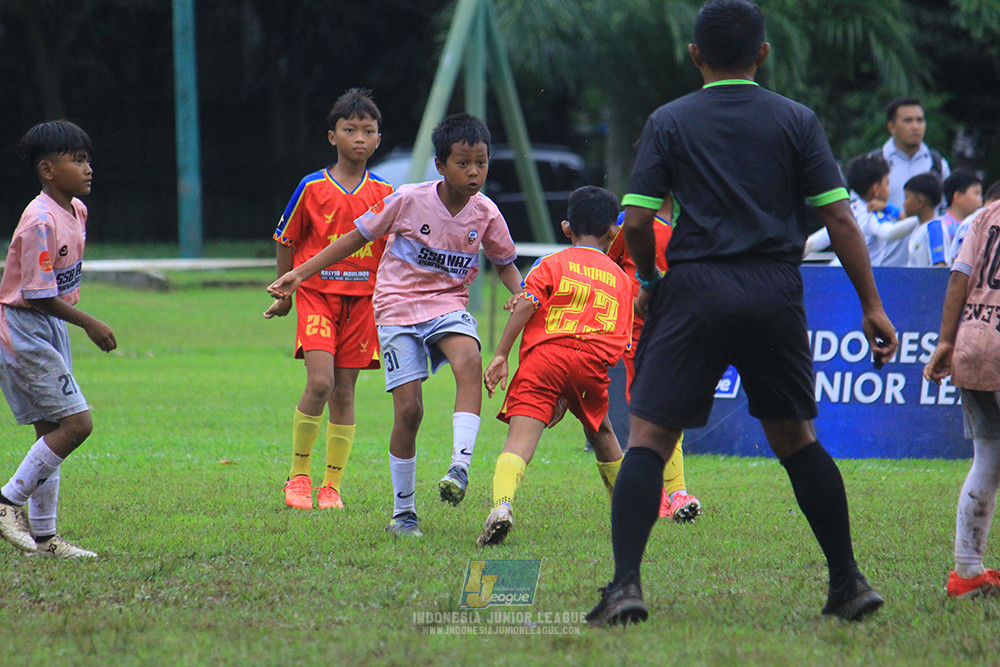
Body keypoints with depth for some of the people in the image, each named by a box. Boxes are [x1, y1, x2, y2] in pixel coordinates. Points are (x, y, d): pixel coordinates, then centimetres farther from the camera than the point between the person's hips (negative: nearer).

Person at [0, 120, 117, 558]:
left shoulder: (76, 210, 7)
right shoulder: (40, 222, -22)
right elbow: (38, 295, -22)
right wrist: (89, 324, -17)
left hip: (51, 328, 9)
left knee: (52, 432, 9)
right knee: (76, 423, -13)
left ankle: (43, 536, 13)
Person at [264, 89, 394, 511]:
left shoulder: (385, 195, 5)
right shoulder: (312, 188, -2)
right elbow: (288, 241, 8)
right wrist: (283, 293, 9)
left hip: (362, 299, 2)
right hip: (317, 293, -2)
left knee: (344, 391, 3)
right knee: (320, 382, -17)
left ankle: (332, 486, 10)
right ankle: (299, 475, -1)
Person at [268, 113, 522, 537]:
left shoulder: (486, 214, -3)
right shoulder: (408, 201, -12)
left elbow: (505, 263, 16)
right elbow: (357, 237, 0)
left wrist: (522, 295, -5)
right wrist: (299, 274, -2)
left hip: (448, 305, 2)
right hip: (398, 307, -2)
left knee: (469, 360, -33)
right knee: (408, 409, -11)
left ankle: (460, 468, -37)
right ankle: (403, 512, 6)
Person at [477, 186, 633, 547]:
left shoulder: (552, 264, 16)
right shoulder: (621, 278, 24)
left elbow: (526, 304, -1)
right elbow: (620, 340, 19)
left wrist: (500, 355, -2)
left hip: (543, 355, -3)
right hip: (593, 361, 3)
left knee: (522, 435, -15)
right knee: (599, 429, 29)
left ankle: (502, 503, -40)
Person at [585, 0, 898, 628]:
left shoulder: (669, 122, 3)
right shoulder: (797, 121, 6)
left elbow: (637, 221, -2)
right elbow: (840, 218, 2)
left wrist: (649, 279, 16)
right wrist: (872, 306, 6)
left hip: (693, 291, -2)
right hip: (775, 293, 2)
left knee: (649, 437, -1)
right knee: (796, 437, 15)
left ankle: (626, 584, -16)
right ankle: (849, 582, 17)